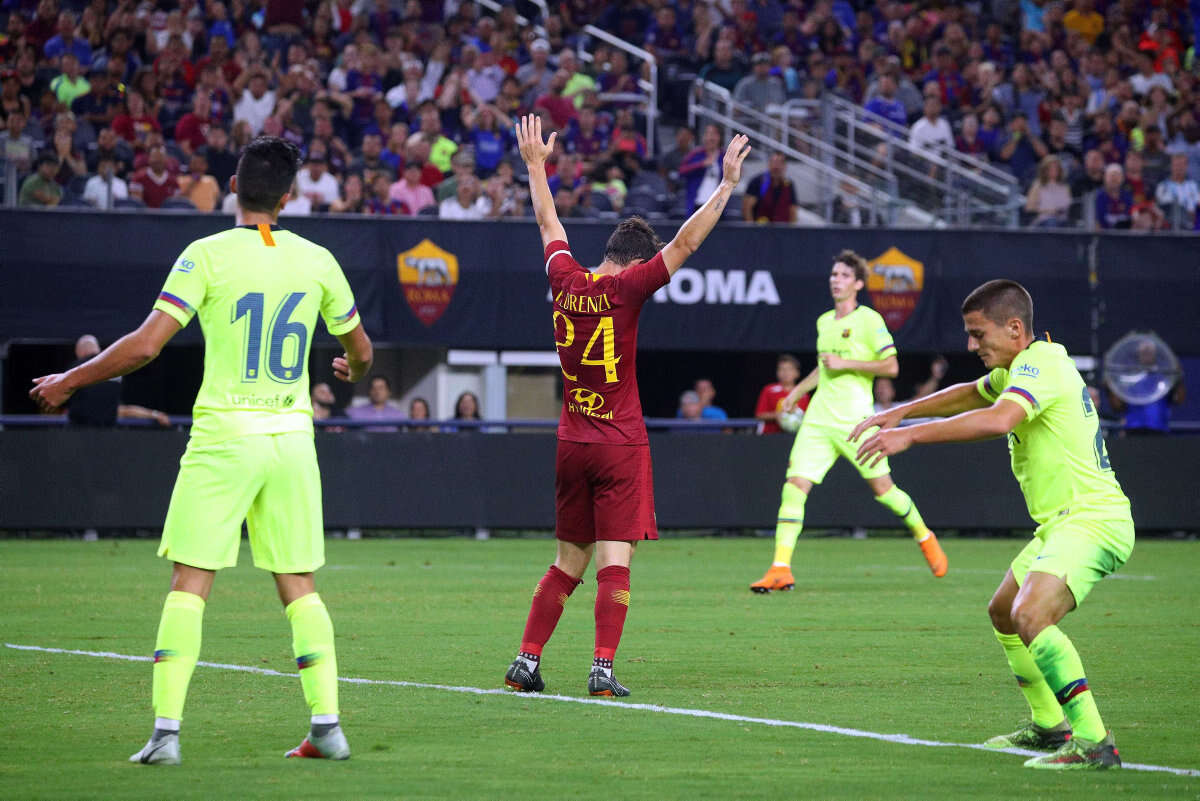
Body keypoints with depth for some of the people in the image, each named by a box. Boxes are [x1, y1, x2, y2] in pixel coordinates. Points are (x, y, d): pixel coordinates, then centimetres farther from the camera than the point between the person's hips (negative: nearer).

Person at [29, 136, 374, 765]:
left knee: (189, 585, -1)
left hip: (223, 436, -3)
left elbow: (145, 345, -14)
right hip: (292, 436, 3)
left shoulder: (208, 255, -8)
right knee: (299, 588, 10)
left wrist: (68, 382, -1)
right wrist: (351, 371, 41)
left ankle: (166, 730, -7)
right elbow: (361, 349, 17)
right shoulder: (316, 260, 4)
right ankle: (327, 726, 5)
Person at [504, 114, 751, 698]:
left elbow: (549, 226, 19)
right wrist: (727, 185, -11)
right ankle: (603, 670, -14)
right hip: (621, 443, -6)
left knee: (568, 562, 13)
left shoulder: (565, 280, 3)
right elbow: (685, 242, -14)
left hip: (572, 441, 6)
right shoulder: (625, 288, -12)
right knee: (614, 560, -7)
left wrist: (536, 165, 33)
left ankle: (526, 662, 10)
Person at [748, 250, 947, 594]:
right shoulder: (823, 322, 15)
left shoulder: (869, 320, -5)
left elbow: (890, 366, -10)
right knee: (794, 486, -9)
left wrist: (845, 363, -14)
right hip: (818, 420, 5)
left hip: (854, 420, -5)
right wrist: (797, 390, 23)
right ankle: (780, 570, -12)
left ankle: (925, 537, 30)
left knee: (882, 488, 1)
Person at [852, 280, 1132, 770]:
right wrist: (901, 412, 25)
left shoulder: (1040, 364, -15)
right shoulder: (1021, 369, 17)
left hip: (1091, 519, -11)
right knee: (1004, 612, 25)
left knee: (1030, 614, -30)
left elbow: (998, 419, -34)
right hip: (1060, 522, 11)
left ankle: (1094, 743, -32)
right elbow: (972, 394, 37)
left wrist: (910, 434, -34)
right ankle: (1049, 725, 38)